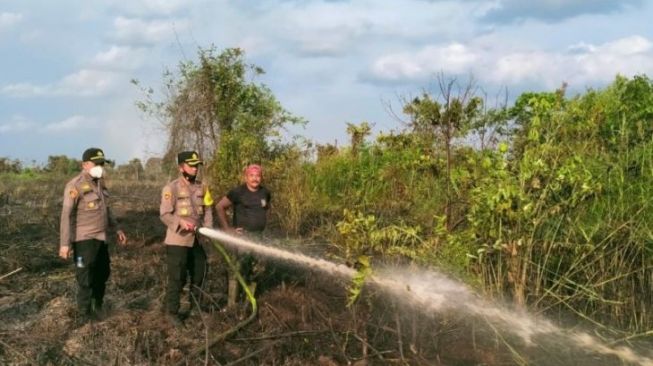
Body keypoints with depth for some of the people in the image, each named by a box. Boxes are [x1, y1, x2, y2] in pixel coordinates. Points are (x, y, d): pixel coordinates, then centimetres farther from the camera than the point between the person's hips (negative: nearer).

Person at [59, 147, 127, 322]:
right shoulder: (75, 185, -15)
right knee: (86, 278, -1)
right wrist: (65, 244, -22)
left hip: (100, 238, 8)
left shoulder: (100, 183, 10)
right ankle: (86, 316, 11)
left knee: (103, 272, 19)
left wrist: (117, 229, 19)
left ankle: (97, 307, 37)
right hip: (84, 240, -8)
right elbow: (66, 215, -18)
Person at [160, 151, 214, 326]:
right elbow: (165, 215, -15)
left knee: (199, 274, 16)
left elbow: (208, 209, 5)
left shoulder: (202, 187, 5)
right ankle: (172, 311, 10)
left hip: (197, 240, 6)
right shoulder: (171, 188, -12)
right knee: (177, 278, -2)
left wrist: (208, 228, -10)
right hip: (178, 241, -6)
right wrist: (181, 222, -30)